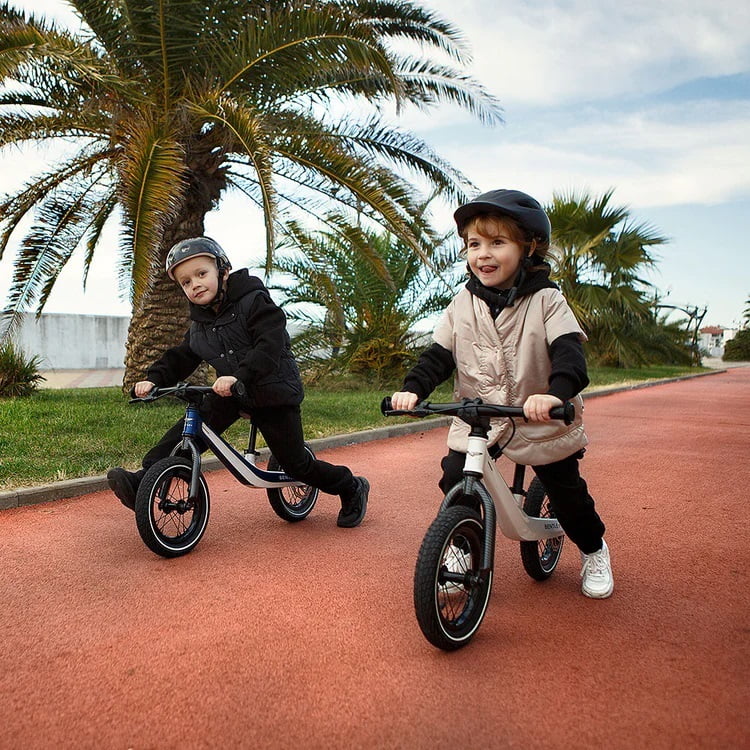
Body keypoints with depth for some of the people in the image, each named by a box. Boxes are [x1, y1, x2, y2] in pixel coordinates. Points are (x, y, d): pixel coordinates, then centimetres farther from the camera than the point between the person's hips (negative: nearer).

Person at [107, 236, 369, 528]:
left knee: (295, 463, -2)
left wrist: (239, 376, -43)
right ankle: (141, 483, -15)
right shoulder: (199, 323, 7)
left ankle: (352, 488, 20)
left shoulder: (254, 301, -16)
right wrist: (153, 378, -9)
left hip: (272, 391, -6)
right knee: (189, 428, -16)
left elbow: (270, 343, -30)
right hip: (230, 392, 6)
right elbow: (181, 357, 10)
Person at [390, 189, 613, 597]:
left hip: (541, 423, -2)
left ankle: (593, 550, 42)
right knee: (454, 484, -9)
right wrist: (412, 388, -21)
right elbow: (438, 355, -2)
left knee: (567, 494, 12)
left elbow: (569, 351, -22)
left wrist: (556, 392, -43)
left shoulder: (546, 300, -11)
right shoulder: (462, 305, -1)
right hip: (475, 421, 2)